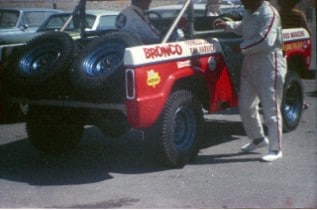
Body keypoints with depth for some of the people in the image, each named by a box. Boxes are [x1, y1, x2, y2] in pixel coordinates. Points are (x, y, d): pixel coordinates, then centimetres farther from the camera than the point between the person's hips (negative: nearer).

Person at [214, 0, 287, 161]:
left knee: (271, 108, -4)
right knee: (245, 105, 14)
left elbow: (265, 41, -27)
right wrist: (226, 25, 15)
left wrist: (242, 47, -17)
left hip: (269, 65, -9)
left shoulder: (269, 14, -18)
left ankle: (275, 149, 5)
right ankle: (258, 138, 33)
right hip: (250, 64, 9)